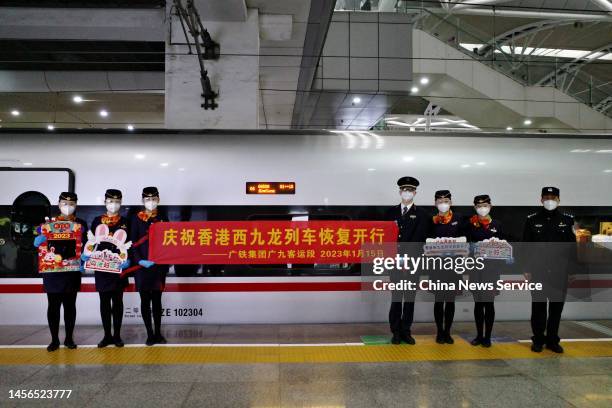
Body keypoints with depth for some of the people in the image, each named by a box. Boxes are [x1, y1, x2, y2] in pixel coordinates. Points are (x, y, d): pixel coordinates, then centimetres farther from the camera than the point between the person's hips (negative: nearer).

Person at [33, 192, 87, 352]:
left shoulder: (81, 224, 6)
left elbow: (85, 245, 3)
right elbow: (38, 243, 0)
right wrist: (39, 240, -23)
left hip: (73, 272, 0)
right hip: (52, 272, 0)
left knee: (70, 305, 8)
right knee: (53, 305, 5)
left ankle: (69, 338, 18)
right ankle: (54, 339, 15)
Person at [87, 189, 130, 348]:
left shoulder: (125, 222, 4)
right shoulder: (97, 221, 7)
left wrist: (127, 260, -15)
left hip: (119, 267, -1)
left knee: (117, 301, 6)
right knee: (104, 301, 6)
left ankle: (117, 335, 14)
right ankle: (107, 335, 16)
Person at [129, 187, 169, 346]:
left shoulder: (162, 219, 8)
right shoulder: (137, 218, 3)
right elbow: (133, 242, -1)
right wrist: (139, 260, -13)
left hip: (159, 266, 1)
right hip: (142, 265, -1)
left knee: (157, 300, 7)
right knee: (145, 300, 4)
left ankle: (158, 333, 14)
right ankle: (150, 334, 11)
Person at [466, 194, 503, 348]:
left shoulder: (497, 224, 5)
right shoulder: (471, 225, 3)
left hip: (491, 266, 0)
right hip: (475, 266, 0)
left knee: (489, 302, 3)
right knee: (478, 302, 6)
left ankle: (487, 337, 13)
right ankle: (479, 335, 17)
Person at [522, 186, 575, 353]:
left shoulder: (567, 220, 3)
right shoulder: (532, 220, 1)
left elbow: (572, 246, 5)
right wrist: (526, 269, -2)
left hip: (560, 272, 1)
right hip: (538, 271, -1)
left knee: (557, 307, 8)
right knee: (538, 306, 6)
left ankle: (552, 340, 21)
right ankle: (538, 340, 17)